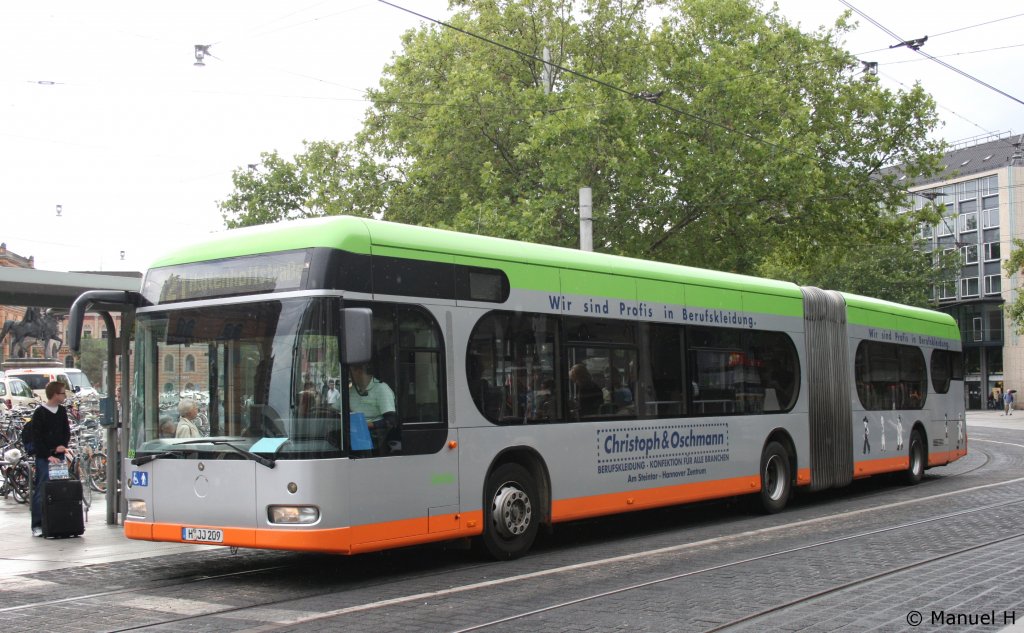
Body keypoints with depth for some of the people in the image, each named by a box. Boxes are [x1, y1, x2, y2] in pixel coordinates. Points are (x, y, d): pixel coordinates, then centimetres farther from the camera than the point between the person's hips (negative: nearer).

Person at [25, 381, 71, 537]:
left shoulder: (62, 411, 10)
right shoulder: (40, 412, -8)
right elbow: (36, 438, -11)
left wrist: (62, 445, -4)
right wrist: (48, 455, -18)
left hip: (58, 456, 6)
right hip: (43, 457, -6)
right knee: (41, 490, -6)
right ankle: (37, 525, -3)